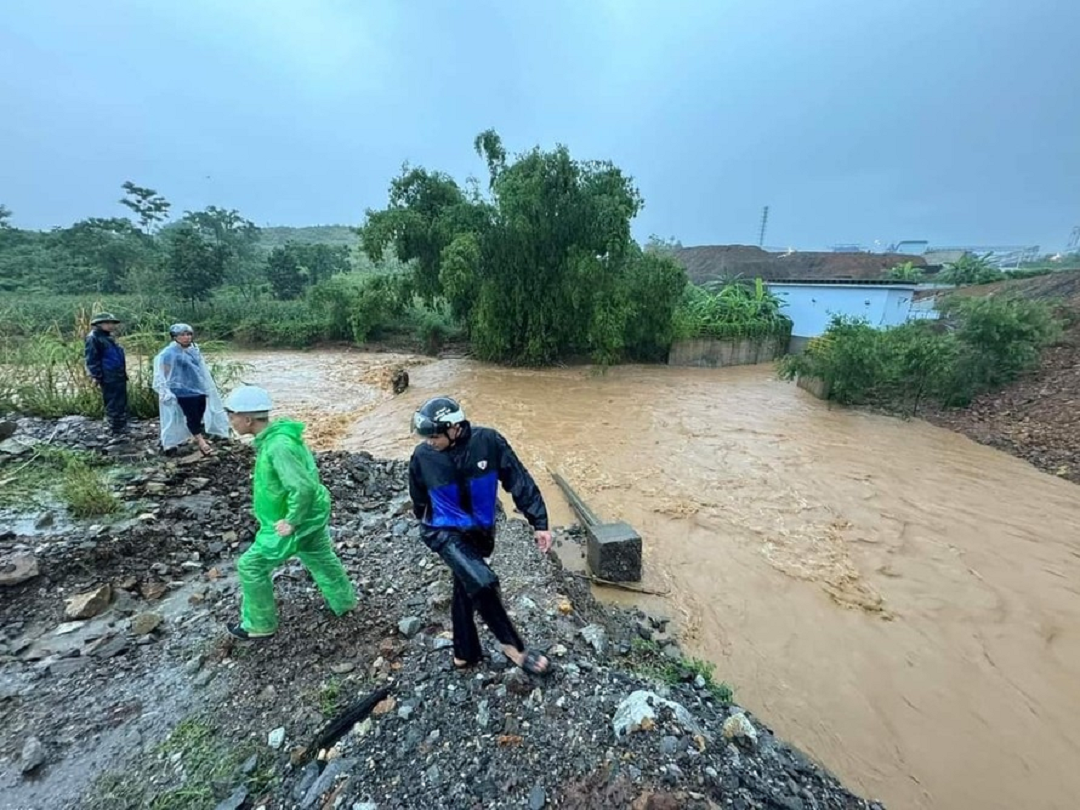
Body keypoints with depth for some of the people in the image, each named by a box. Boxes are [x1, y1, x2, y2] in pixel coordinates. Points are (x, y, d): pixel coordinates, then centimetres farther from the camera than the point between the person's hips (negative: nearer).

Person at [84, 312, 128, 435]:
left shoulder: (109, 337, 16)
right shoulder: (93, 338, -11)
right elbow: (92, 360, -15)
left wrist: (123, 373, 23)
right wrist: (96, 376, -17)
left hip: (119, 377, 9)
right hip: (108, 379, -9)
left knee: (122, 404, 16)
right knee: (112, 405, -2)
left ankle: (123, 428, 27)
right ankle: (116, 430, 6)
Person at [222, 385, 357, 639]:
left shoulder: (278, 446, -32)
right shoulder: (277, 433, -2)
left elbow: (303, 488, -37)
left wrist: (291, 521, -23)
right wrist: (295, 516, 16)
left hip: (298, 521, -9)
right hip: (310, 516, 9)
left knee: (251, 566, 10)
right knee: (320, 559, 25)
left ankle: (259, 624, 29)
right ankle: (344, 600, 44)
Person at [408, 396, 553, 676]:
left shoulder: (488, 441, -19)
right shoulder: (422, 456, -16)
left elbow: (519, 480, -14)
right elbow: (419, 498, 4)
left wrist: (539, 523, -15)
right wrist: (426, 522, 21)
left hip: (479, 531, 2)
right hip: (445, 532, -2)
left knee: (466, 590, 19)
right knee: (482, 582, -22)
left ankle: (464, 653, 44)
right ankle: (512, 646, 1)